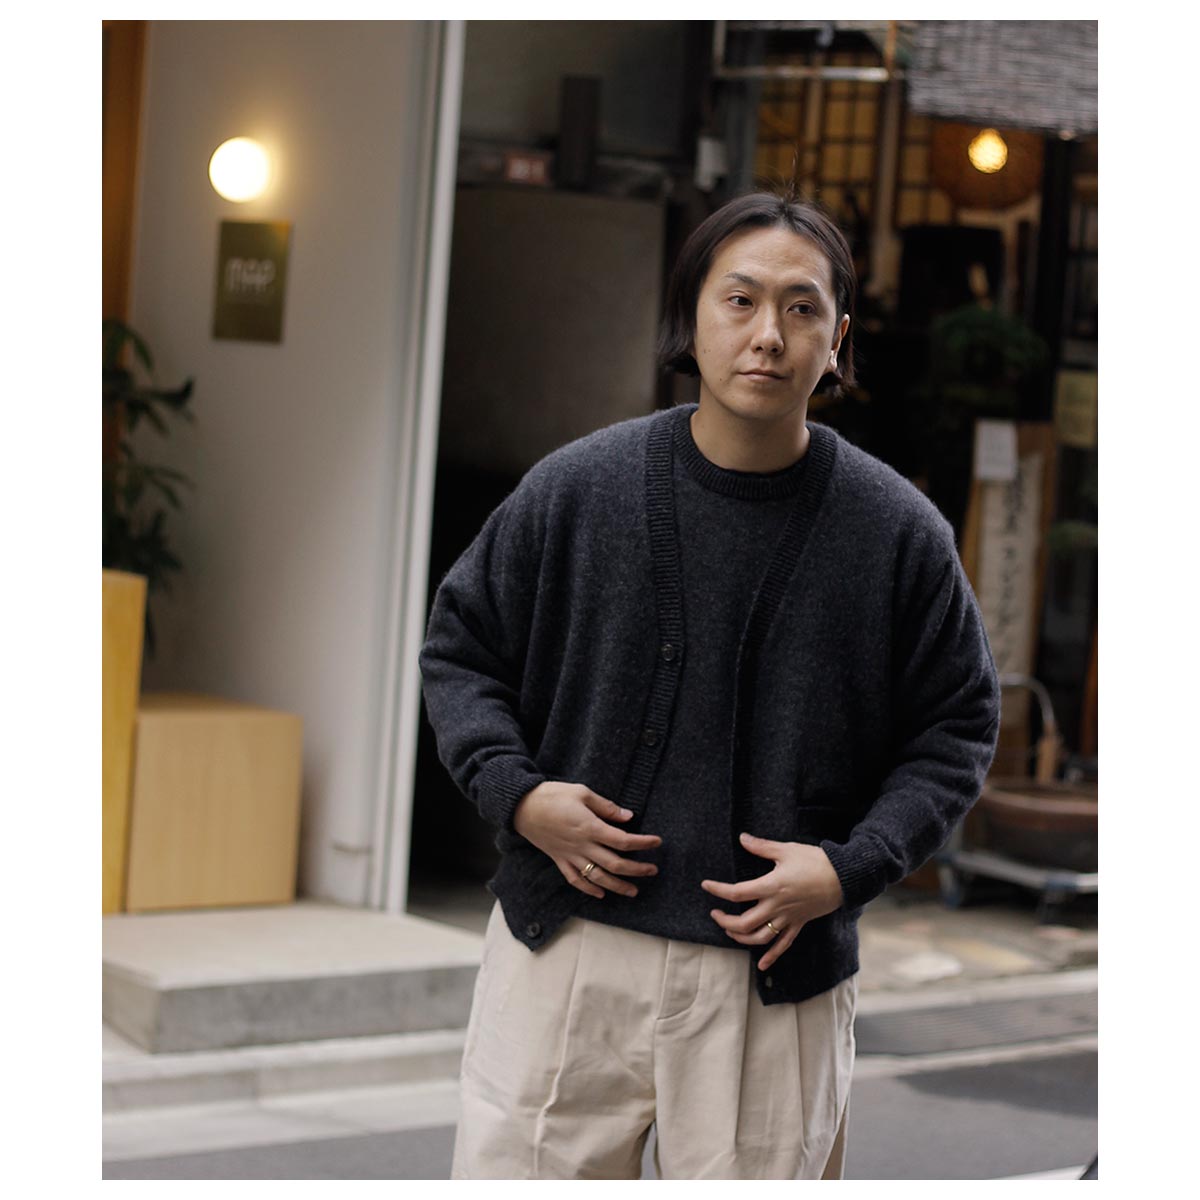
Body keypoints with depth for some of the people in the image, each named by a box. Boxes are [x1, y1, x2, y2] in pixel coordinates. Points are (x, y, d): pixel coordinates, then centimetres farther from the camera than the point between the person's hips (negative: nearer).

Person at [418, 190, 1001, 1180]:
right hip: (565, 954, 1)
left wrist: (851, 867, -7)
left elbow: (958, 725, 7)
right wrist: (514, 790, -6)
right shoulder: (575, 488, -1)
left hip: (776, 975, 0)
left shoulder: (900, 532, -1)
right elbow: (461, 647, 11)